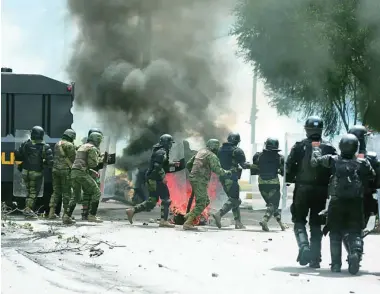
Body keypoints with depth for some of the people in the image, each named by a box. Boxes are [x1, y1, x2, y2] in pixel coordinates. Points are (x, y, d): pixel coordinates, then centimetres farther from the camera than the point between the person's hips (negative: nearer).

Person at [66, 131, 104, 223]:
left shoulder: (82, 147, 26)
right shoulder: (92, 148, -3)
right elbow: (92, 163, -12)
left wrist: (92, 172, 27)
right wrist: (99, 160, 8)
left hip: (74, 172, 9)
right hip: (82, 173, -8)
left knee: (75, 195, 17)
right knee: (96, 192, 1)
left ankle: (67, 216, 6)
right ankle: (92, 215, -5)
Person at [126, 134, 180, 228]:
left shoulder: (160, 151, 19)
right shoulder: (162, 152, -13)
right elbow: (158, 165, -25)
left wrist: (173, 164, 25)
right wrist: (163, 176, -26)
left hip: (152, 180, 10)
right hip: (156, 180, -10)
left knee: (151, 202, 11)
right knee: (166, 199, -5)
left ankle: (132, 211, 10)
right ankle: (163, 221, -7)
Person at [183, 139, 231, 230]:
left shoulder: (200, 152, 17)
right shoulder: (212, 156, -10)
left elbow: (188, 164, 22)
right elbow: (217, 170, -19)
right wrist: (226, 172, -1)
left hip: (193, 179, 9)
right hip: (200, 182, -9)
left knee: (206, 201, 19)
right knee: (201, 204, -6)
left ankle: (189, 216, 14)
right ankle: (188, 223, -10)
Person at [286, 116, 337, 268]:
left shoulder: (300, 146, -6)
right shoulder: (329, 148, 0)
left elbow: (289, 166, -8)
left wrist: (290, 180, 8)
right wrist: (331, 187, 11)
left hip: (302, 189, -2)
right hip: (321, 191, 2)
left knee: (299, 221, 11)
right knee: (316, 224, 11)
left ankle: (304, 246, -14)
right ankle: (315, 258, 10)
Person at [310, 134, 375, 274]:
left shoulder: (333, 160, -3)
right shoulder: (363, 163, -2)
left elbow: (315, 161, 5)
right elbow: (373, 178, 3)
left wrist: (316, 147, 22)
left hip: (337, 202, 1)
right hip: (356, 203, 0)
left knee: (335, 233, 11)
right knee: (355, 232, 4)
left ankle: (336, 264, 8)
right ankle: (355, 252, -25)